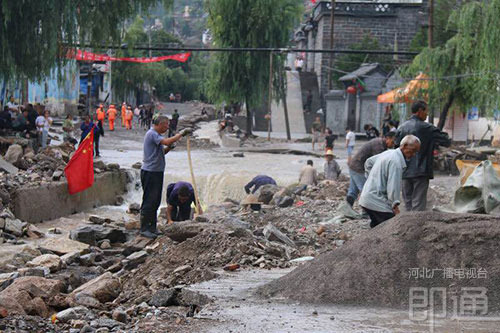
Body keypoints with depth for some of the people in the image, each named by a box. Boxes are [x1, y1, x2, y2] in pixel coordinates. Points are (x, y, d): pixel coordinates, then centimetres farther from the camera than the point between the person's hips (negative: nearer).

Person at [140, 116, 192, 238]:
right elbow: (167, 141, -29)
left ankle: (152, 227, 20)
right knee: (149, 201, -7)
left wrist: (169, 147, 3)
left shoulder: (156, 135, 17)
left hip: (157, 172, 10)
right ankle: (144, 228, -3)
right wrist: (181, 134, -21)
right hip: (150, 172, -10)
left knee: (155, 201, 13)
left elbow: (162, 152, 23)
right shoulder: (152, 134, -15)